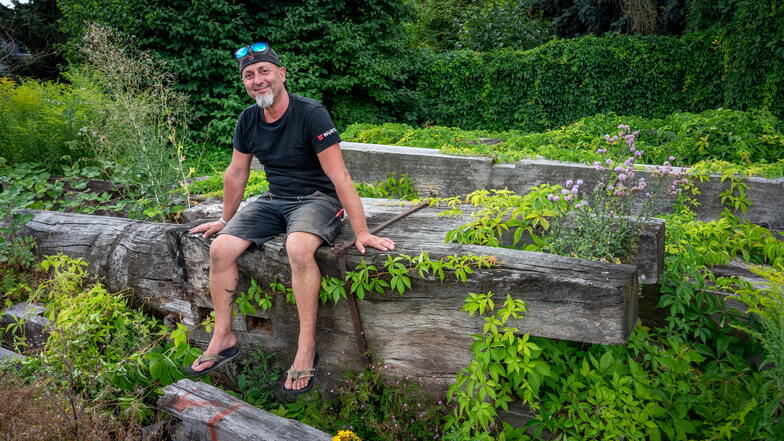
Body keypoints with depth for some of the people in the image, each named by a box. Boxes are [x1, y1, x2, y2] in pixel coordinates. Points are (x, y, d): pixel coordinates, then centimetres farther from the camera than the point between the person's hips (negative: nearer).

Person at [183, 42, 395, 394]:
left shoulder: (311, 114, -17)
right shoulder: (248, 120, 4)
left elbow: (339, 176, -21)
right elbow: (236, 174, 16)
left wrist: (361, 232, -23)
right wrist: (225, 220, 24)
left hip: (317, 199, -6)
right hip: (274, 200, 7)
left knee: (298, 248, -37)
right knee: (220, 248, -12)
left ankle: (307, 348, -24)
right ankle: (223, 338, 4)